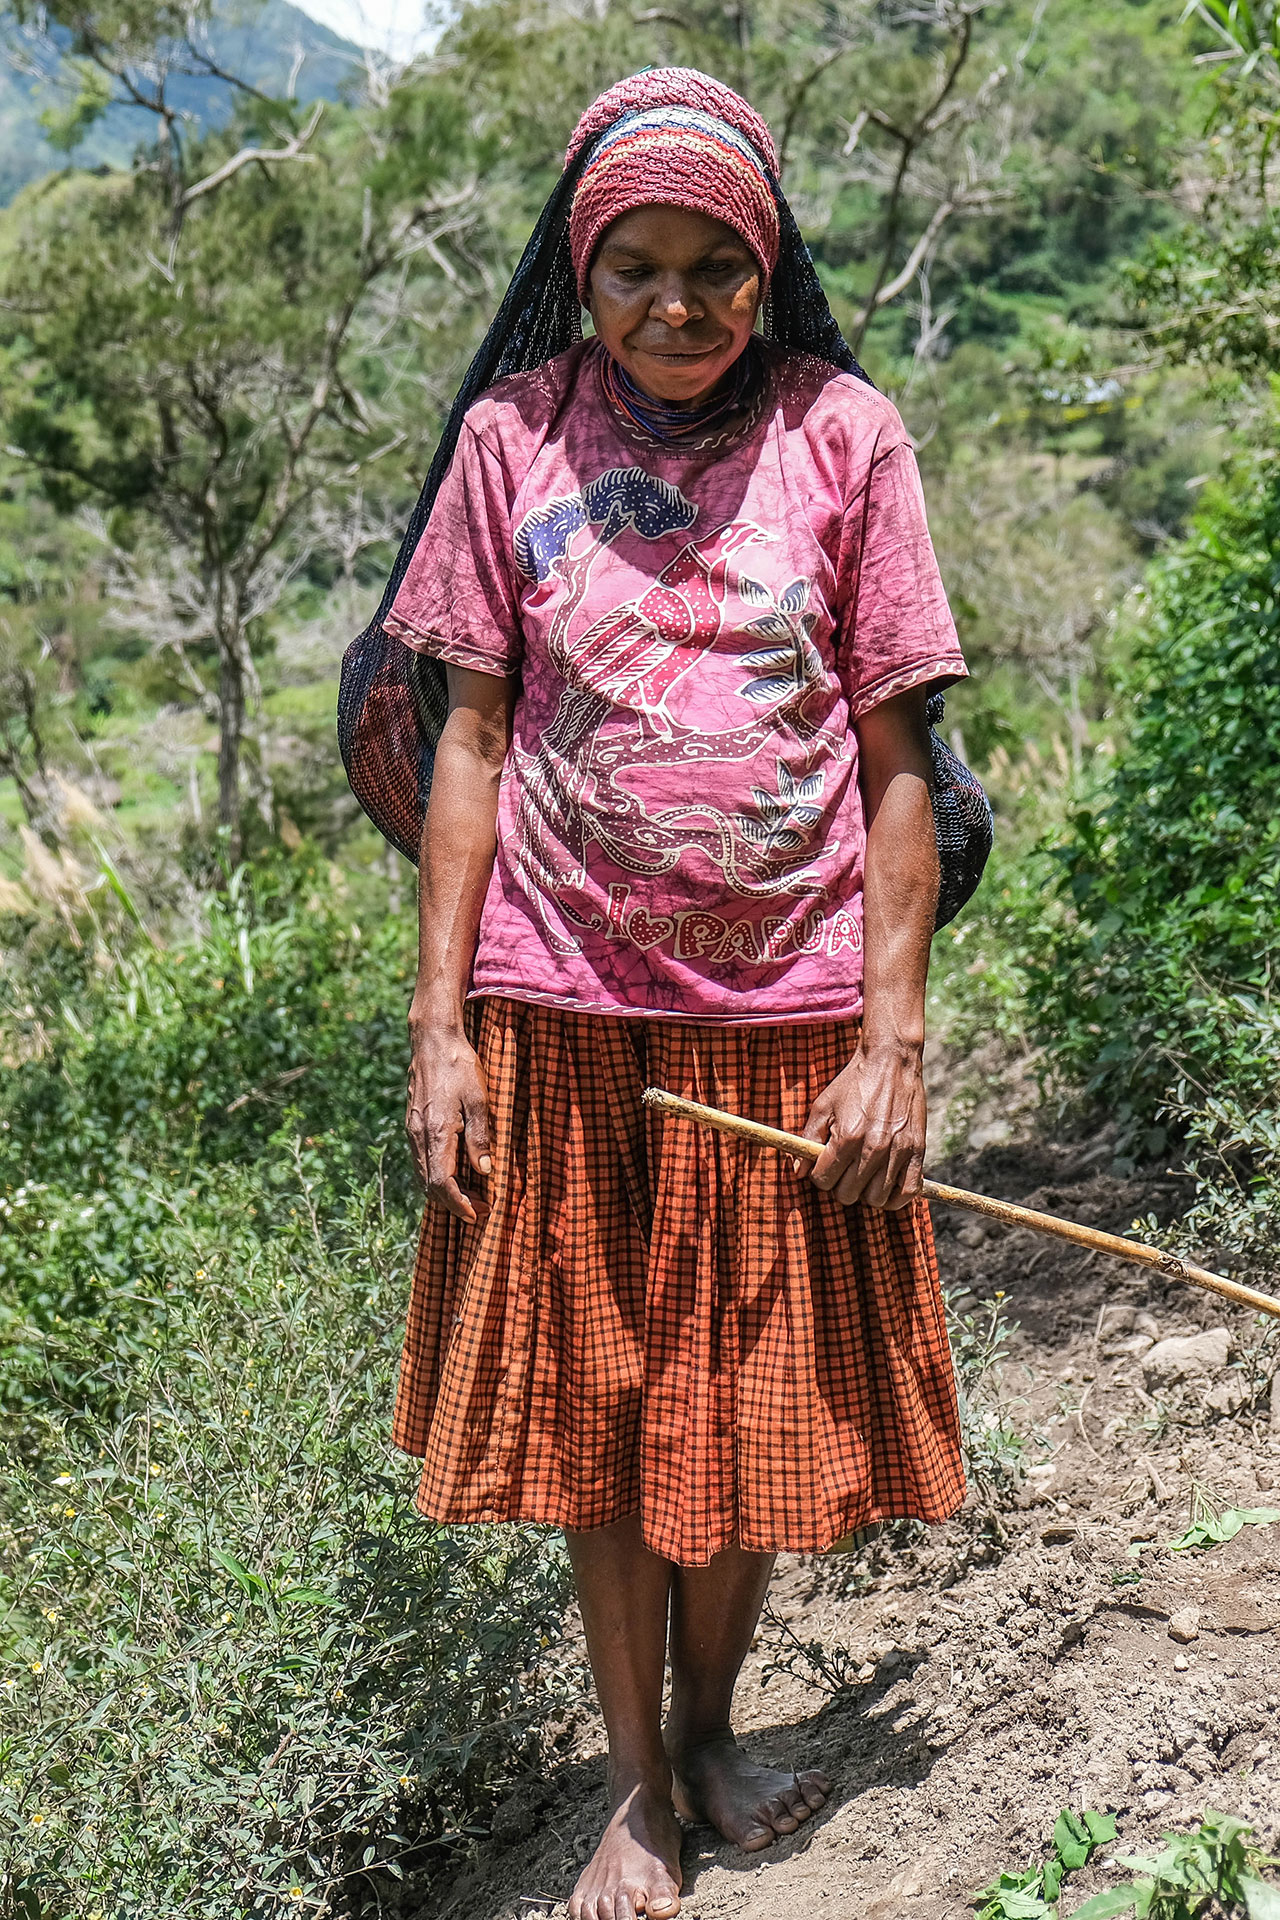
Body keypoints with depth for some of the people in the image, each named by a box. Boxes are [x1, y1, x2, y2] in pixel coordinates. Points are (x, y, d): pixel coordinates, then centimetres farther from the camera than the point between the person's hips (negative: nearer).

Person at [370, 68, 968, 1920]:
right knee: (598, 1420, 9)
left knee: (758, 1416, 11)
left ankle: (711, 1723, 36)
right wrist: (439, 1028, -2)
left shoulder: (843, 434, 1)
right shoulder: (516, 437, 2)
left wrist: (892, 1042, -6)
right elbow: (471, 744, 3)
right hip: (564, 1021, 0)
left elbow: (896, 763, 0)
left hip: (785, 1020, 0)